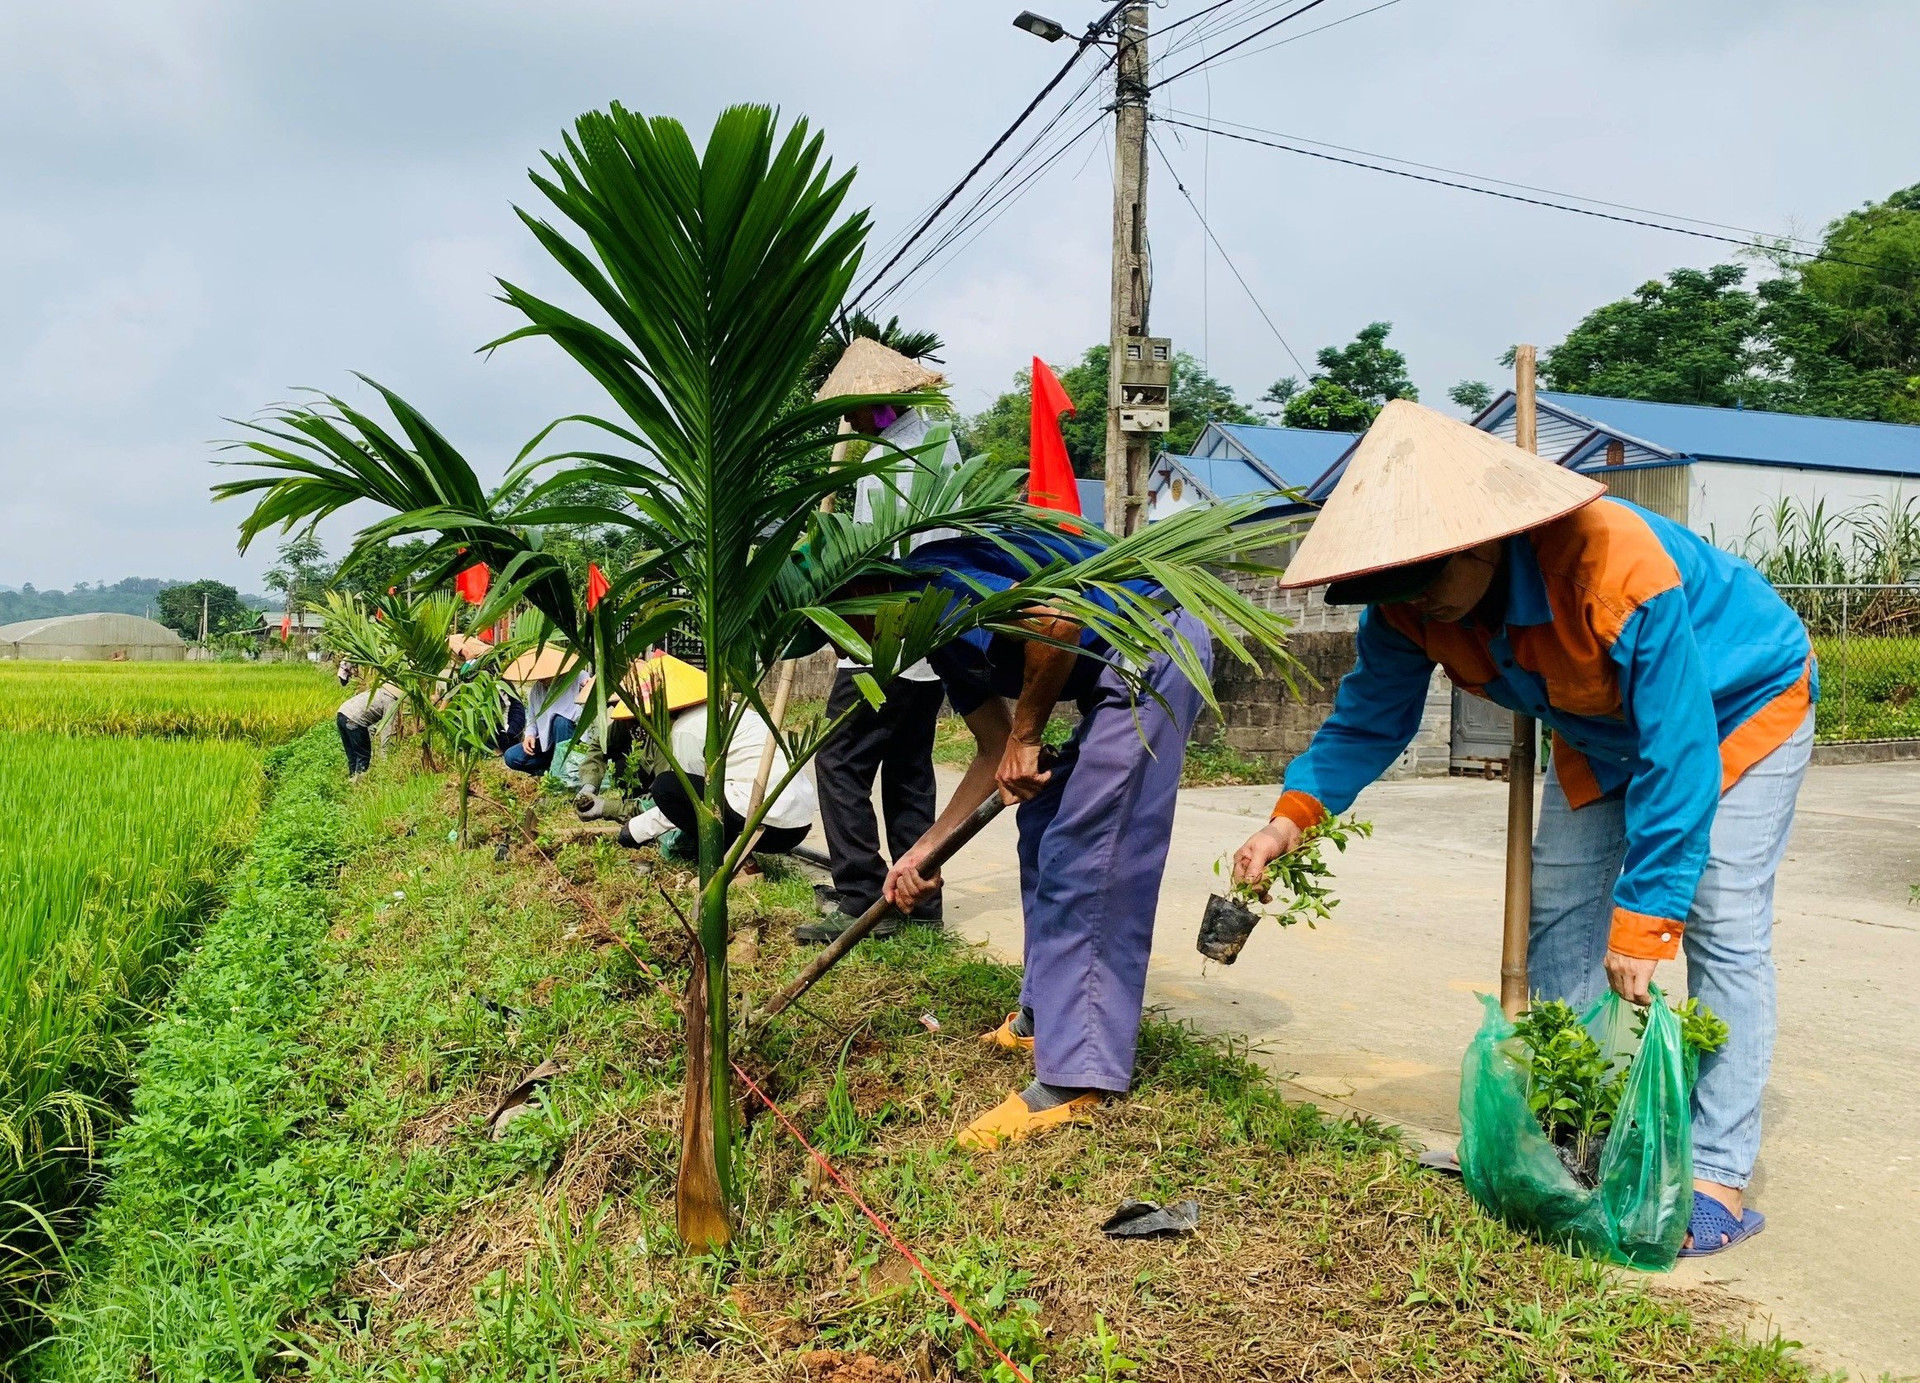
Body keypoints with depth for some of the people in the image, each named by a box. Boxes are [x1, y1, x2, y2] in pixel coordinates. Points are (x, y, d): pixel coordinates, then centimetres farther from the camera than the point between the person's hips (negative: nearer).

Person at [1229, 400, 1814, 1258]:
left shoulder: (1619, 571, -42)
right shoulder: (1411, 605, -22)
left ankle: (1717, 1176, -10)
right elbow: (1371, 715, -10)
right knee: (1559, 915, 2)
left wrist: (1642, 921, -34)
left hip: (1737, 702, -6)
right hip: (1603, 728, 6)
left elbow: (1677, 753, -38)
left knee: (1720, 925, -15)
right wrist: (1295, 814, -27)